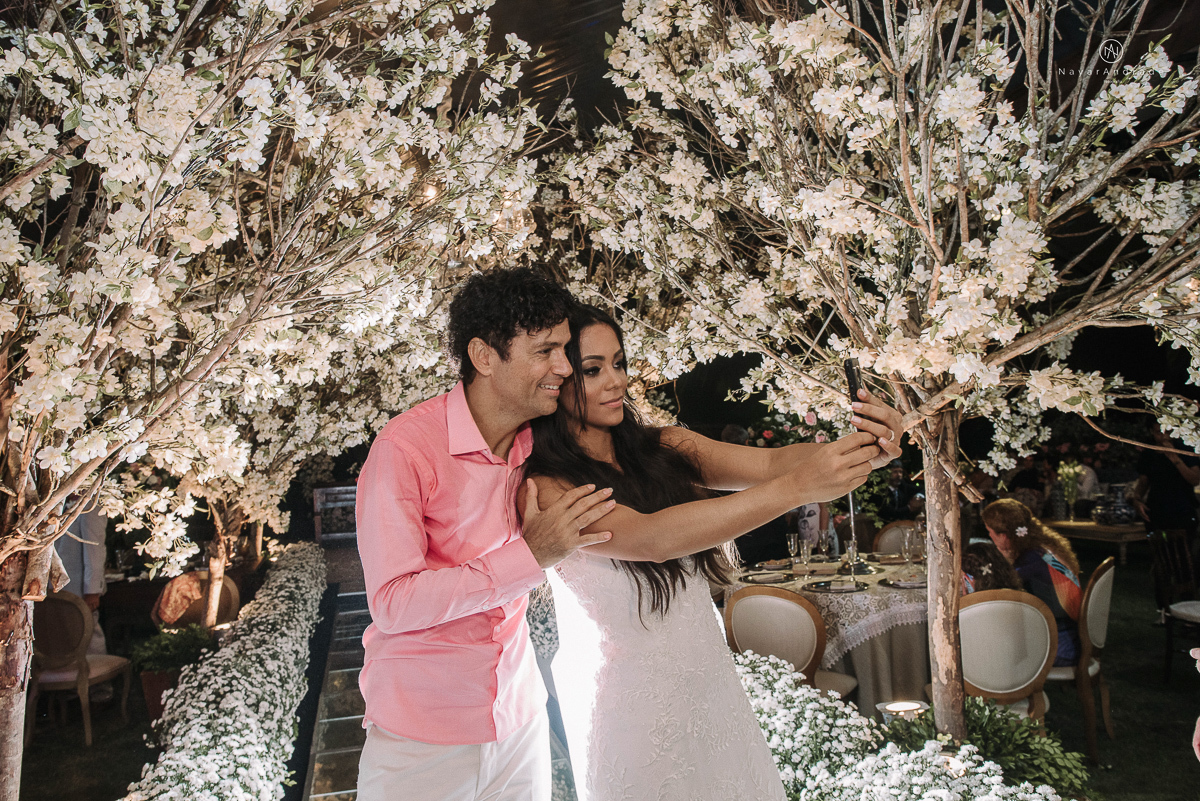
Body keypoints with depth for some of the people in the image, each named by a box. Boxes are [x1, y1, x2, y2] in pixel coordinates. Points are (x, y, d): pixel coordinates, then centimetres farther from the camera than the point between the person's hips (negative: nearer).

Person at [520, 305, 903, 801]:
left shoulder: (666, 449, 0)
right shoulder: (542, 488, -18)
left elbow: (768, 462, -9)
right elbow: (652, 537, -30)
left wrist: (861, 450, -30)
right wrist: (798, 486, -38)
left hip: (709, 679, 5)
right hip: (627, 699, -5)